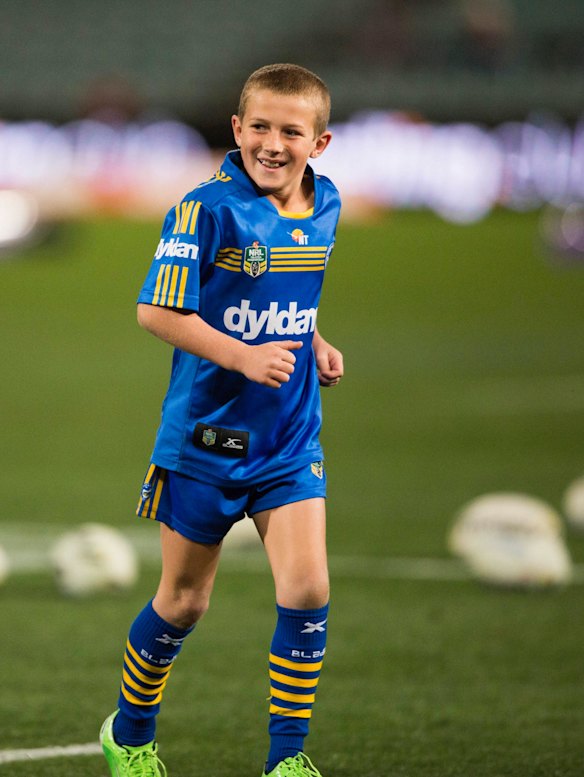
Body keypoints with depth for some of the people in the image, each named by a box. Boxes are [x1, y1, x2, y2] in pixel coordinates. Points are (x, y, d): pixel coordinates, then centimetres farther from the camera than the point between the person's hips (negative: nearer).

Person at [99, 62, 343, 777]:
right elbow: (157, 310, -18)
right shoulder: (208, 208, -16)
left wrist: (313, 344, 4)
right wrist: (242, 356, -25)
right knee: (183, 602, 9)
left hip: (290, 440, 4)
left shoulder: (324, 207, 3)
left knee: (306, 591, -11)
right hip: (204, 436, -4)